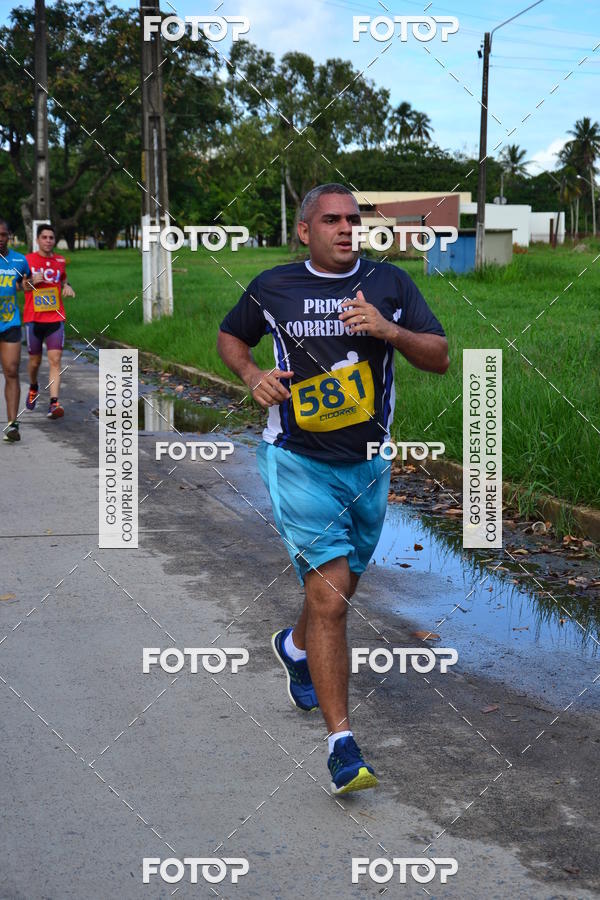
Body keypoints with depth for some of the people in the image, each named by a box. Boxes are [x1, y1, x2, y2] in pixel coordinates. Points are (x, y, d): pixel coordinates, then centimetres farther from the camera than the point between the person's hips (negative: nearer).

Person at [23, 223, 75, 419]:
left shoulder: (60, 261, 7)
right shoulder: (27, 260, -1)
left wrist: (67, 287, 3)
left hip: (56, 318, 1)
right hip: (33, 319, -1)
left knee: (55, 360, -11)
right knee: (35, 360, 10)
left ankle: (54, 403, -17)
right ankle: (33, 388, 42)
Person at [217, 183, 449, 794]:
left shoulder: (389, 283, 1)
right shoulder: (272, 287, -1)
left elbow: (440, 358, -1)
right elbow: (229, 337, 16)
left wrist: (388, 330, -19)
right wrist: (252, 375, -5)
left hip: (368, 466, 3)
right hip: (298, 463, -3)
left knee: (339, 587, 20)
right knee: (329, 595, -14)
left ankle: (295, 647, 54)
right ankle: (342, 743, -10)